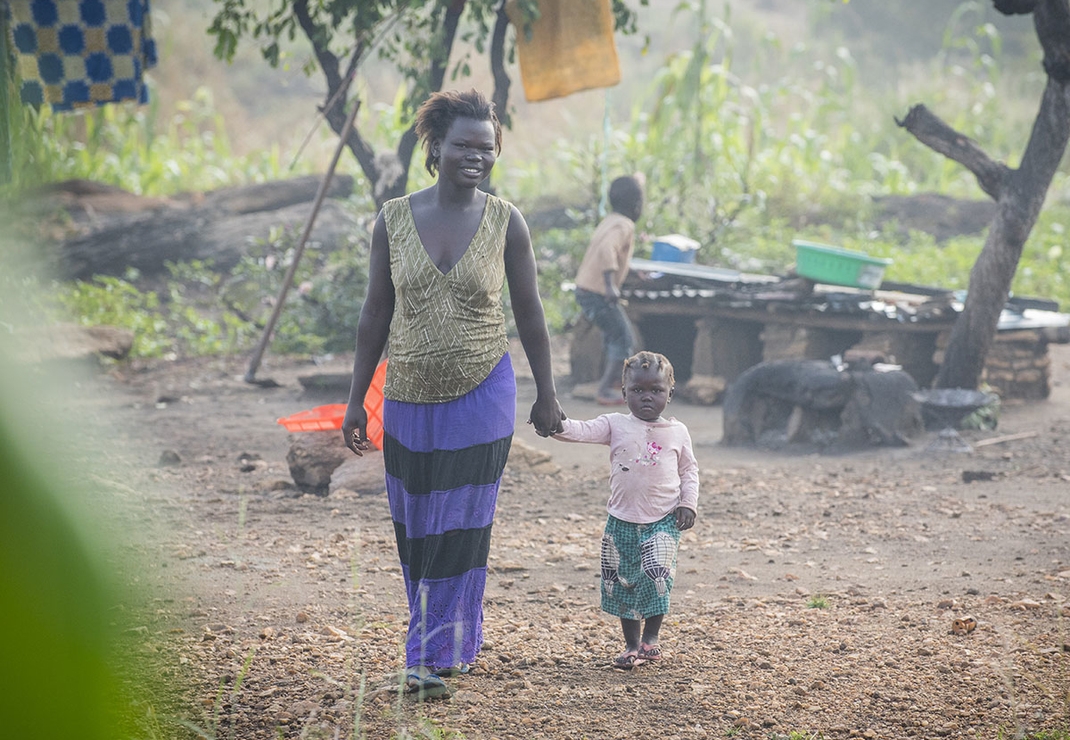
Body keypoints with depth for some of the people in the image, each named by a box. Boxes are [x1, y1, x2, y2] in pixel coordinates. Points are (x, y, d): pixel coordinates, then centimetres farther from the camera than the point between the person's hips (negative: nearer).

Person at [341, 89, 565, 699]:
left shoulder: (506, 223, -3)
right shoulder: (394, 219, -1)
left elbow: (530, 314, 4)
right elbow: (376, 314, 4)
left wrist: (547, 394, 7)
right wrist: (357, 399, 3)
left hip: (483, 396, -2)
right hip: (410, 399, 2)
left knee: (461, 528, -4)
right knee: (416, 529, 10)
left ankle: (435, 655, 0)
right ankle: (457, 640, 27)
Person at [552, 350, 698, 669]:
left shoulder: (677, 432, 5)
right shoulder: (615, 425, 1)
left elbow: (689, 470, 13)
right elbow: (583, 431, -12)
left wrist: (688, 503, 0)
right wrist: (558, 425, -32)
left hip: (663, 521, -1)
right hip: (622, 520, 2)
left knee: (657, 573, -20)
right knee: (621, 581, 4)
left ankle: (650, 637, -2)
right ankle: (632, 644, 18)